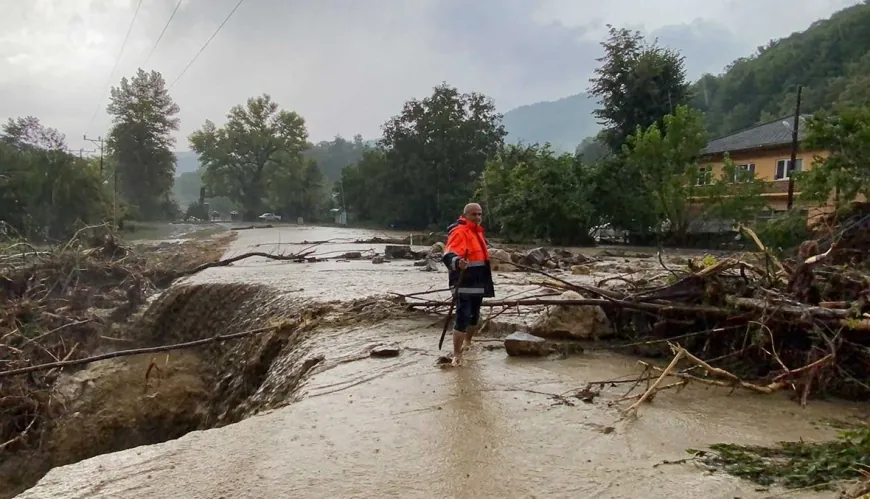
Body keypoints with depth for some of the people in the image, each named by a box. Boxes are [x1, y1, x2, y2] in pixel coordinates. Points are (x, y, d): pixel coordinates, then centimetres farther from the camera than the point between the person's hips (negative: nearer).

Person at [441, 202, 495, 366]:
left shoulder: (477, 231, 15)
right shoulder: (459, 232, -16)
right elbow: (448, 256, -33)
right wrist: (457, 262, -53)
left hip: (478, 283, 9)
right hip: (464, 284, -9)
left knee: (475, 316, 22)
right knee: (462, 319, -12)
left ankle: (467, 341, 46)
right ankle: (456, 355, -5)